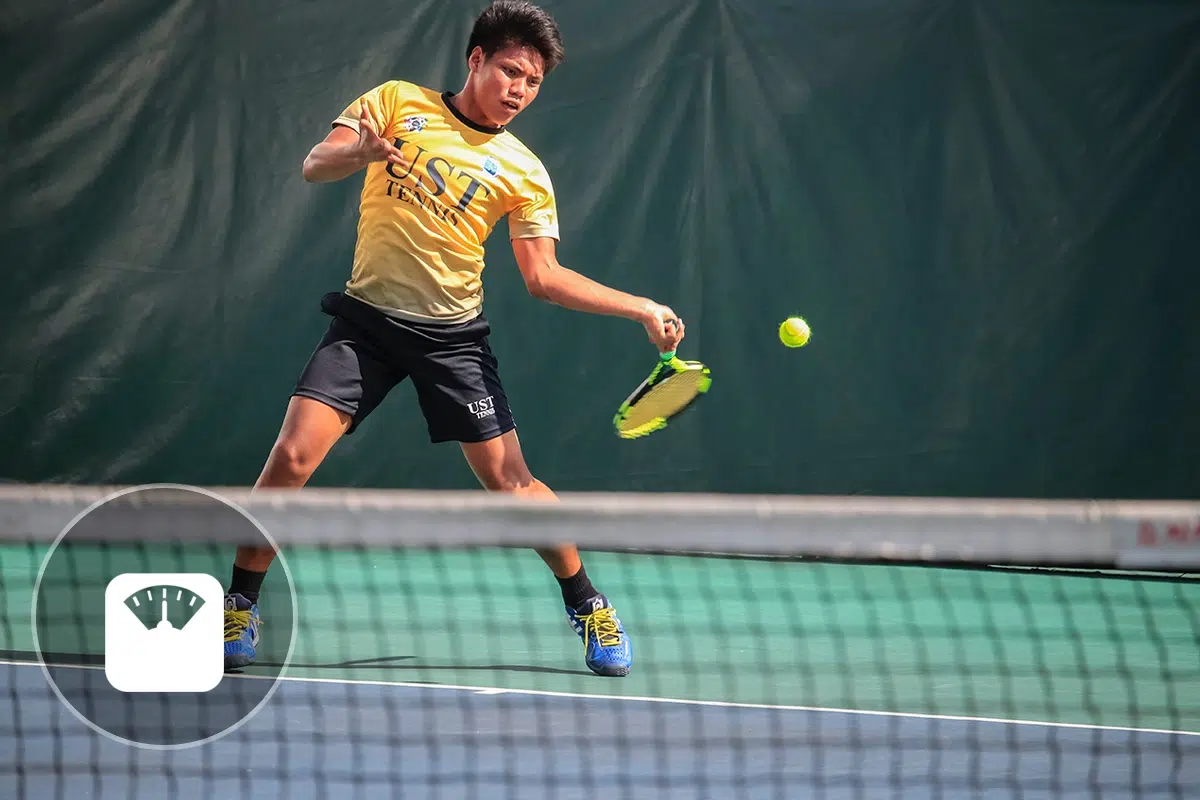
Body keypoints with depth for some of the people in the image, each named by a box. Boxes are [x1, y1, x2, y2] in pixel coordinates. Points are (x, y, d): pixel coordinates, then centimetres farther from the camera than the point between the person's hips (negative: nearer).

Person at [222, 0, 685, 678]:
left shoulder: (525, 175, 2)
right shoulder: (397, 103, 1)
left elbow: (545, 277, 1)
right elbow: (315, 168, -6)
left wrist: (643, 308, -9)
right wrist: (360, 151, -29)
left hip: (453, 335, 0)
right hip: (366, 318, 0)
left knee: (509, 480, -4)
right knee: (292, 456, -14)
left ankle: (589, 607, 16)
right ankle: (240, 608, 3)